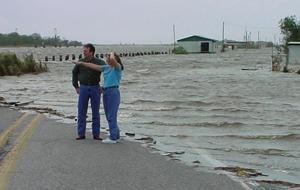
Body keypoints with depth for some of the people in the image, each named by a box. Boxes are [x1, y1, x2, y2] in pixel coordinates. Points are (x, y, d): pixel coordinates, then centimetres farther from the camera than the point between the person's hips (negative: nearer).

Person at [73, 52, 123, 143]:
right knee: (109, 116, 10)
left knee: (112, 116, -7)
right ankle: (115, 135, 18)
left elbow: (112, 59, -26)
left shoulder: (118, 67, -6)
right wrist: (81, 63, 25)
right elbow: (94, 66, 21)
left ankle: (113, 137, -2)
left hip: (113, 92, -8)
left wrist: (112, 53, -4)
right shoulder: (106, 67, 15)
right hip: (105, 92, 8)